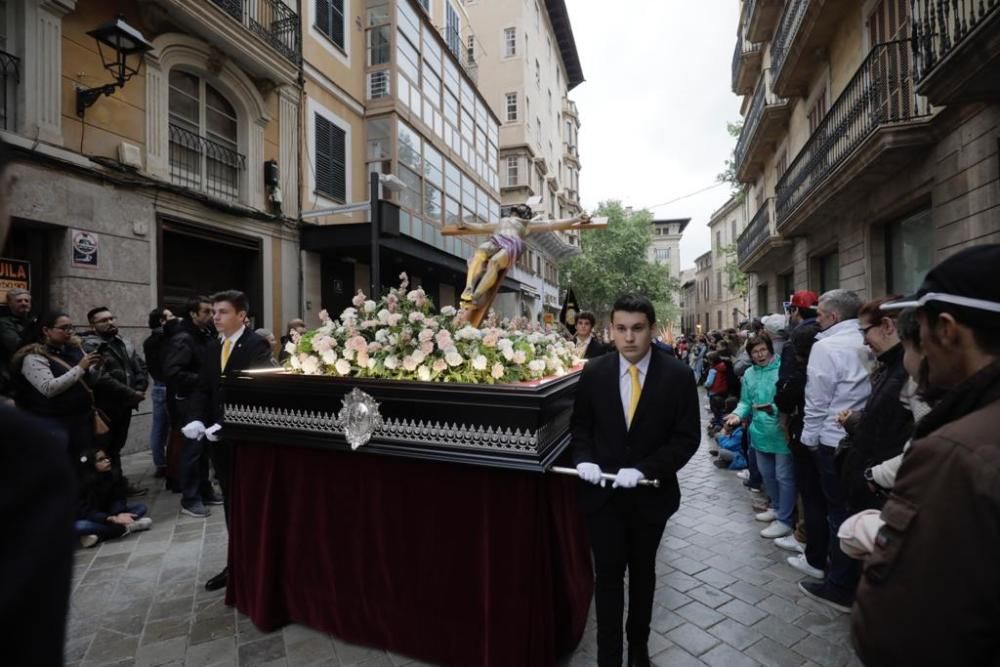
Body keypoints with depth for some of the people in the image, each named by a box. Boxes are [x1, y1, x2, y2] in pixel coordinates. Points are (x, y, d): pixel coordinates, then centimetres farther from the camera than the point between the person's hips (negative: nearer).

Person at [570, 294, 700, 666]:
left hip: (651, 493, 0)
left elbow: (687, 438, -11)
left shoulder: (678, 376, -12)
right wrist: (584, 458, -14)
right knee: (608, 575, 8)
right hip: (603, 492, 0)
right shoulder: (594, 372, -7)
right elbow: (580, 424, 4)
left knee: (643, 572, 22)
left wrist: (644, 470, -22)